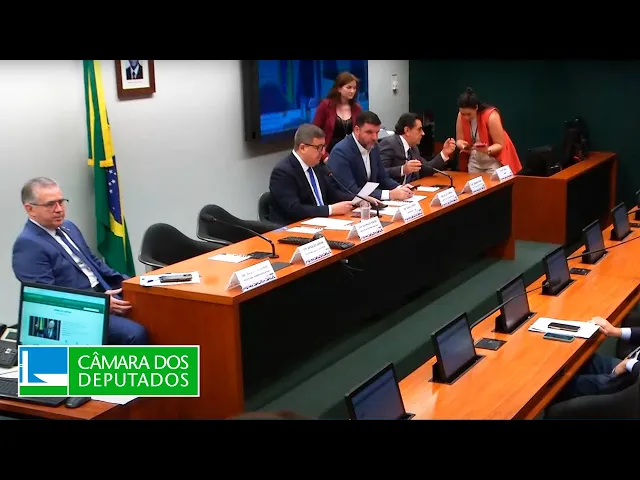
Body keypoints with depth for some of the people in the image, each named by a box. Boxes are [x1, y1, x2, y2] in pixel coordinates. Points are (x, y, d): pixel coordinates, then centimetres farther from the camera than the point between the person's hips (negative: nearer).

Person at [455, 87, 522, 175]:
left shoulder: (491, 116, -24)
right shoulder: (461, 116, -10)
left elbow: (500, 145, -20)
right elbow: (459, 140, -4)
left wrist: (487, 150, -39)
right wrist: (462, 145, -27)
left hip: (493, 160, -5)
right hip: (474, 161, 5)